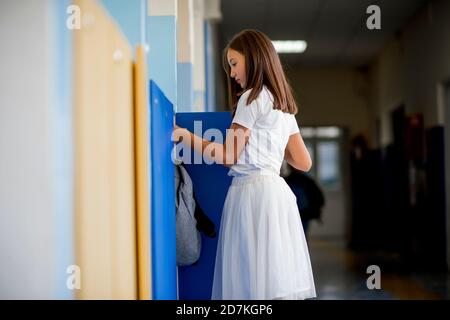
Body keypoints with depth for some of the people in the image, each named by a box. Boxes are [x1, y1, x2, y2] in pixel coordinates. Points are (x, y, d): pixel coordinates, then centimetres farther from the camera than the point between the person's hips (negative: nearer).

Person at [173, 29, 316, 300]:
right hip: (274, 189, 9)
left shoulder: (253, 97, -3)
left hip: (253, 191, -9)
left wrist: (186, 136, -2)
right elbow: (304, 162, 21)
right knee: (280, 283, 4)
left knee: (259, 282, -10)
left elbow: (228, 155, -5)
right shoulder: (284, 105, 20)